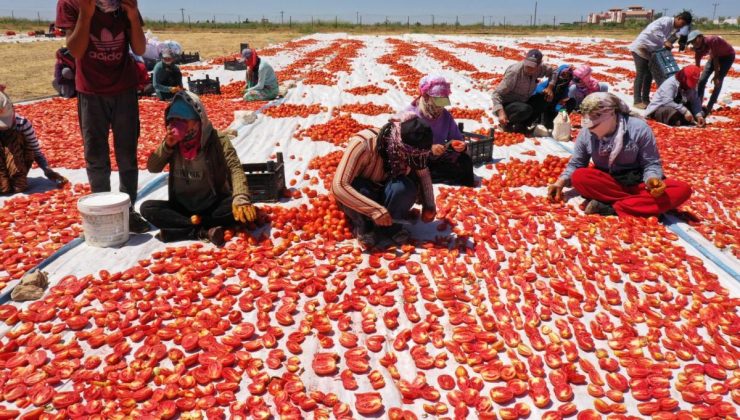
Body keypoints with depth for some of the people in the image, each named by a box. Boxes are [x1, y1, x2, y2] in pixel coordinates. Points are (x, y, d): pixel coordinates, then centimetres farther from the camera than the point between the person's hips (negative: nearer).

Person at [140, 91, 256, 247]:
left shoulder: (217, 141, -12)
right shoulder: (173, 142, 1)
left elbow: (235, 169, -25)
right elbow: (152, 168, -2)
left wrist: (241, 199, -45)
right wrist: (167, 146, -20)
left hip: (213, 206, -4)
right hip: (181, 207, 4)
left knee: (239, 207, -32)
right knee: (147, 207, -20)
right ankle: (204, 231, -30)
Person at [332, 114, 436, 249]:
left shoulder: (409, 148, -21)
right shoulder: (363, 144, -35)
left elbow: (423, 173, -1)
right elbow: (338, 186, -42)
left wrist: (429, 205, -14)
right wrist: (374, 210, -46)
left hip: (384, 192, 3)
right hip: (359, 197, -3)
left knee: (406, 187, -29)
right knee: (362, 191, -37)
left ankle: (389, 225, -6)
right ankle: (363, 225, -8)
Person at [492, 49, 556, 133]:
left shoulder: (539, 69, -9)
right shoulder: (514, 72, -26)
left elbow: (552, 72, 13)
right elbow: (496, 93, -27)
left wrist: (550, 87, -7)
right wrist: (501, 113, -40)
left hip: (522, 102, 7)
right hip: (507, 105, -7)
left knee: (545, 98, -11)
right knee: (525, 109, -35)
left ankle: (522, 125, -4)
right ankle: (506, 123, -6)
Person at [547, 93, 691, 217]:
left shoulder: (639, 128, -15)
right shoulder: (586, 133, -9)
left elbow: (652, 164, -8)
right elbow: (576, 164, 5)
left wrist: (652, 179, -30)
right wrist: (561, 182, -12)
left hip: (637, 185, 0)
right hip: (606, 185, 0)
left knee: (682, 190, -27)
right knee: (578, 177, -31)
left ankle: (610, 208, -35)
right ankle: (639, 202, -28)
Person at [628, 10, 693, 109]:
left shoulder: (674, 29, 9)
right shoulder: (667, 20, -15)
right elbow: (654, 29, -32)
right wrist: (665, 41, -33)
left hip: (651, 51, 9)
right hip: (641, 47, -9)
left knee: (649, 75, 8)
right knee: (641, 74, -8)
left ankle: (645, 100, 15)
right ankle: (637, 101, -6)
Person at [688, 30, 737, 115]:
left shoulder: (711, 40, -37)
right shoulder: (698, 48, -17)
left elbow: (715, 59, -33)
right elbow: (697, 66, -12)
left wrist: (716, 76, -30)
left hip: (728, 55, -6)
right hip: (715, 56, 6)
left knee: (718, 81, -14)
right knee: (702, 79, -1)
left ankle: (709, 108, -10)